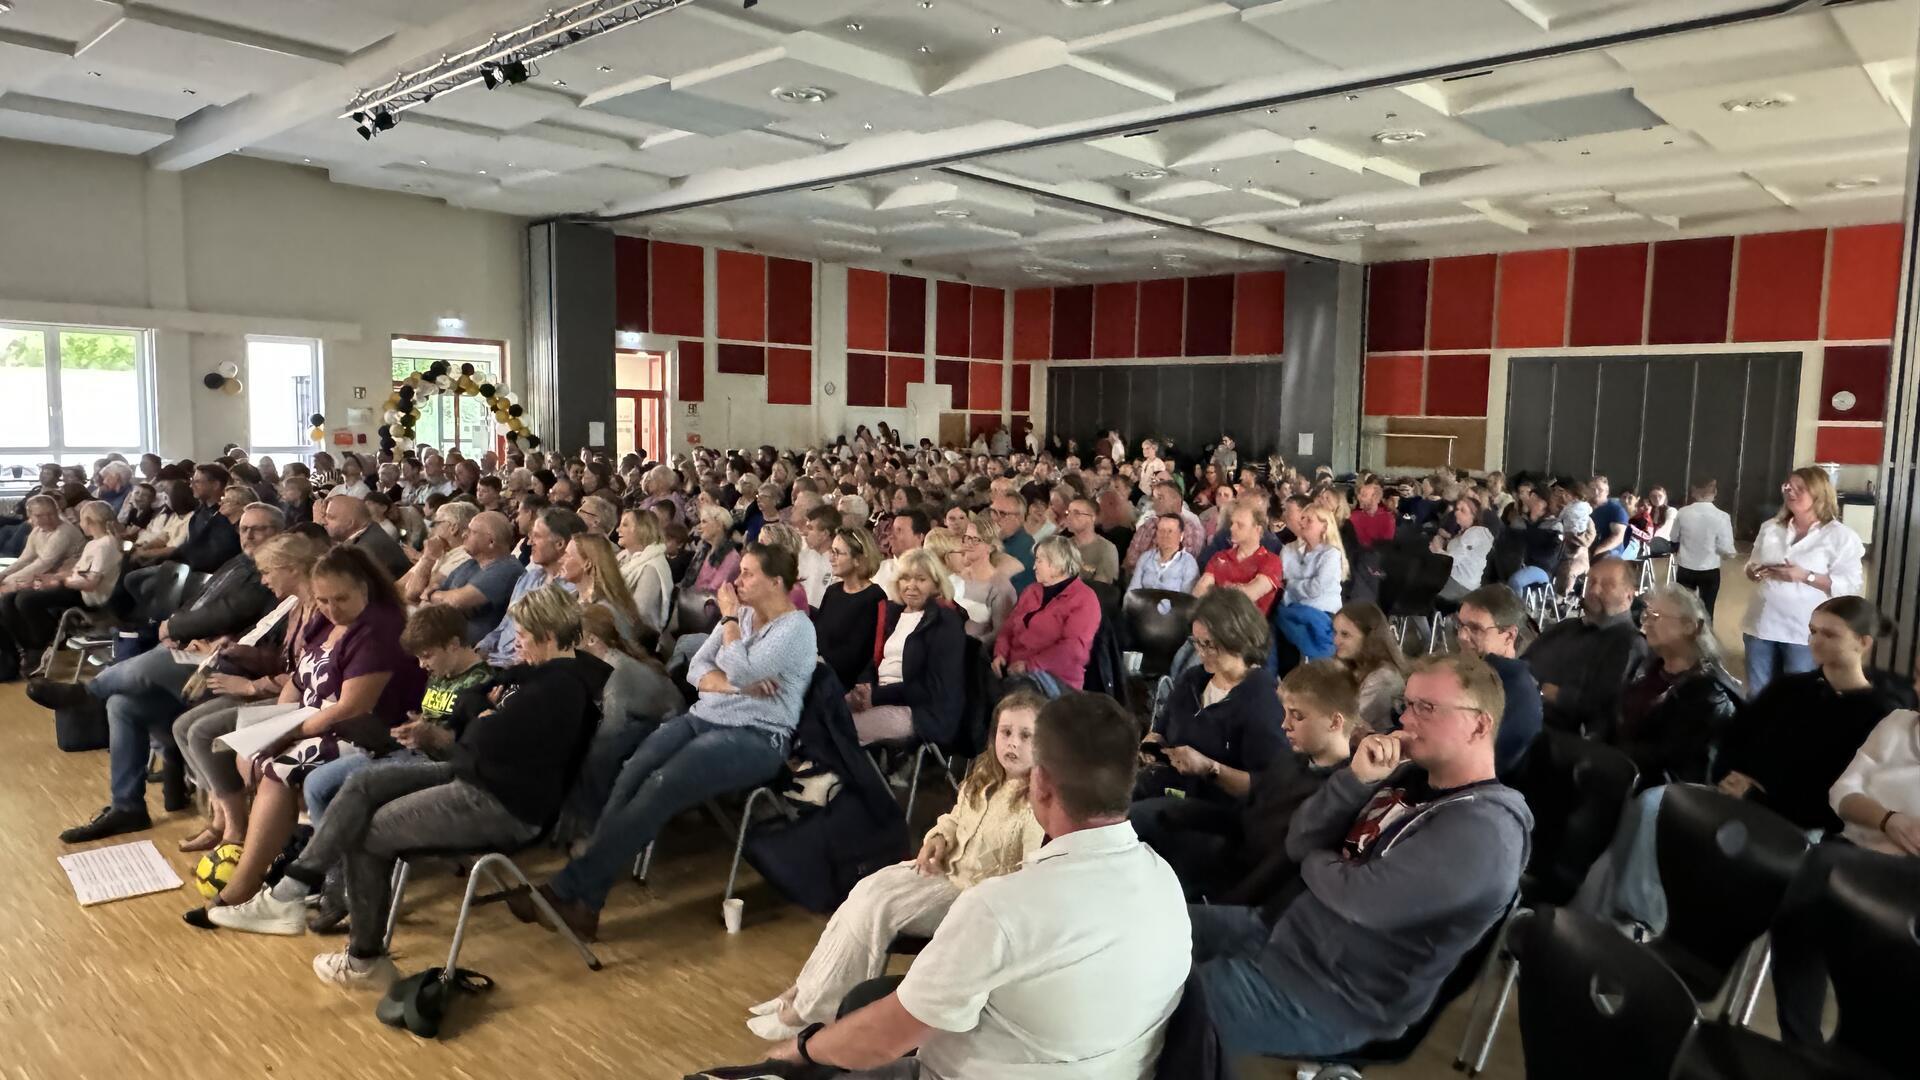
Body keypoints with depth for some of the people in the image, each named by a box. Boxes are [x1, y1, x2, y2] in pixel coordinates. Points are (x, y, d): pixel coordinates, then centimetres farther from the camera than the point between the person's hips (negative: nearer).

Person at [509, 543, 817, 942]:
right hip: (702, 719, 7)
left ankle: (567, 889, -24)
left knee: (661, 787, -29)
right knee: (631, 776, -22)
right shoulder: (741, 615, 17)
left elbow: (739, 672, -19)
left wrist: (730, 617, -6)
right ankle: (585, 902, -25)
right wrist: (734, 684, -10)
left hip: (757, 737, -7)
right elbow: (697, 670, 9)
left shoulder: (796, 629, -6)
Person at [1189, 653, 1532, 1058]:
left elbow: (1365, 898, -26)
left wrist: (1316, 862, -4)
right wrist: (1357, 778, -14)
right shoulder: (1408, 777, 6)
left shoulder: (1484, 827, -20)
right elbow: (1300, 843, 2)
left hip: (1327, 998, -8)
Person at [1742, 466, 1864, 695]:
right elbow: (1752, 566, 17)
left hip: (1804, 631, -4)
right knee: (1757, 695, 12)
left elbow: (1850, 585, -10)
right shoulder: (1771, 528, 9)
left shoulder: (1840, 536, -5)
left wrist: (1805, 576, -20)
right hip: (1762, 624, 4)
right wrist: (1754, 571, -6)